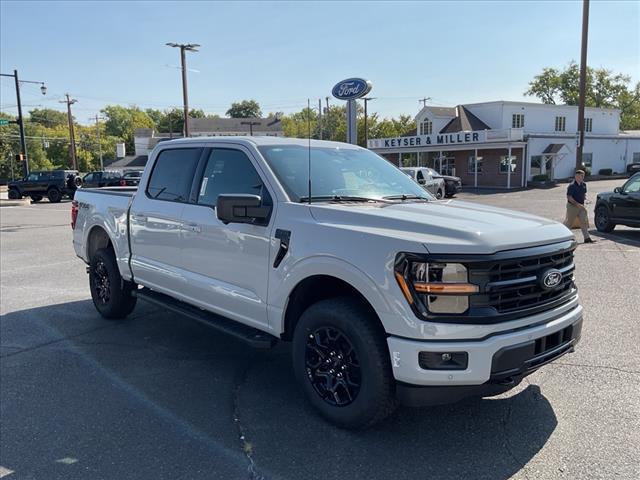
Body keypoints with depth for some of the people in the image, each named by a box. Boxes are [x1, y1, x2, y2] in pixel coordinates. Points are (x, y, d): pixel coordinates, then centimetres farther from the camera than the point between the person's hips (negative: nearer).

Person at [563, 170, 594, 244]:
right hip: (572, 206, -6)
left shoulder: (584, 184, 6)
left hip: (581, 206, 6)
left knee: (584, 221, -1)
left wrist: (584, 198, 2)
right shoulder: (571, 186, -15)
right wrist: (577, 204, -23)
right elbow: (569, 197, -19)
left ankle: (587, 238, -2)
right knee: (569, 222, 4)